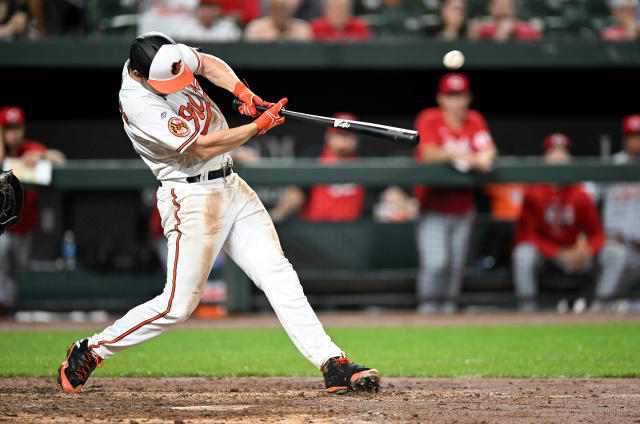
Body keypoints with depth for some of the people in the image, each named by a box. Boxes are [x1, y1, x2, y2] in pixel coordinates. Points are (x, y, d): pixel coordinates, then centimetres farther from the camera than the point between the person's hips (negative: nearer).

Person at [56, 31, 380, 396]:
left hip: (231, 187, 7)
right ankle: (90, 352, 12)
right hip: (192, 198, -7)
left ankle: (333, 365, -6)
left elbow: (207, 63, 18)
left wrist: (242, 91, -1)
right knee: (179, 305, -4)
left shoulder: (166, 60, -3)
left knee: (279, 276, -2)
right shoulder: (138, 105, -25)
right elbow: (203, 147, -23)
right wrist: (260, 126, -16)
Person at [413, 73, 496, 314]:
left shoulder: (474, 120, 8)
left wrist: (482, 158, -28)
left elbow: (488, 149, -5)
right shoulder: (429, 119, -5)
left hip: (463, 207, 4)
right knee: (435, 262, -14)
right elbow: (429, 154, -18)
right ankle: (427, 307, -3)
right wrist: (456, 155, -34)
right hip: (433, 207, -4)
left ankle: (449, 307, 12)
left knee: (456, 263, 3)